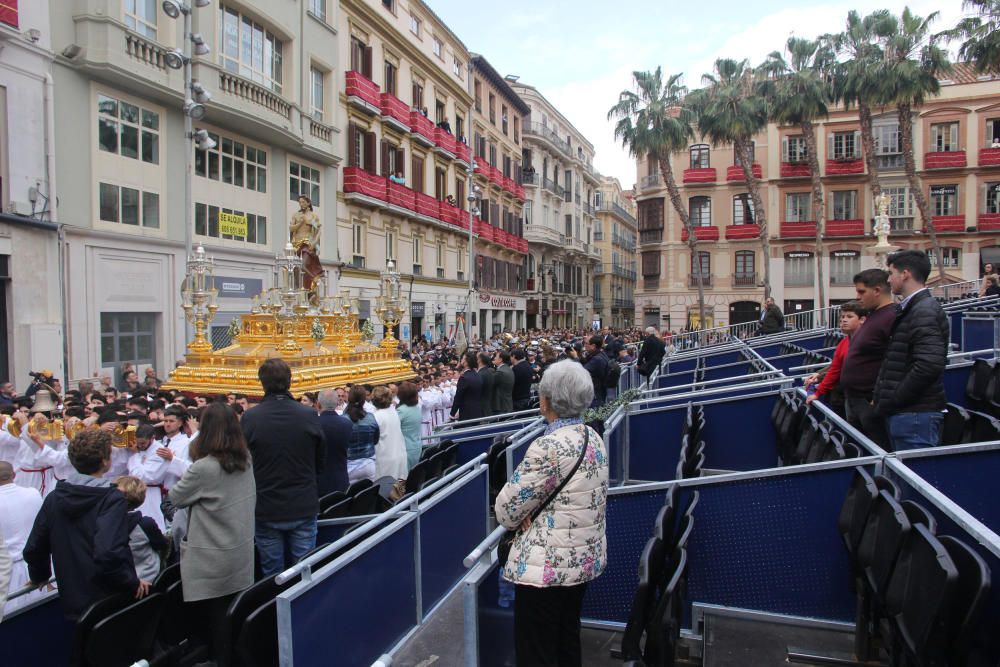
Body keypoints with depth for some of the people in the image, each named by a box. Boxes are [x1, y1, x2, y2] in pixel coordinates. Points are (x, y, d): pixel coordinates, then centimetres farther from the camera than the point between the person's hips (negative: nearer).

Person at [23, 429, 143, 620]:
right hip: (110, 603, -5)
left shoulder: (54, 498, -2)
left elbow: (33, 549, 5)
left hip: (71, 602, 5)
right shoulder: (112, 499, -20)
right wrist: (133, 583, -18)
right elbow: (109, 553, -31)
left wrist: (39, 576, 23)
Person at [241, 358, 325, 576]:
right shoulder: (309, 415, -10)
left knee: (272, 573, 13)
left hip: (266, 509, 0)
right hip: (304, 508, 0)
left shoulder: (250, 419, -12)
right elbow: (321, 463, 1)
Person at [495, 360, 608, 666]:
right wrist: (532, 519, -1)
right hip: (585, 558, 9)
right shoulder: (593, 437, 2)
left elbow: (507, 509, -16)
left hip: (548, 566, -8)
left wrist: (522, 521, 5)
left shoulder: (548, 447, -25)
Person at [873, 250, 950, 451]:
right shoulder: (910, 310, 18)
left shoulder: (925, 312, -14)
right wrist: (880, 396, 11)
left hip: (916, 415, -9)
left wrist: (891, 401, -16)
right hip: (902, 413, 9)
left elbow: (929, 365, -25)